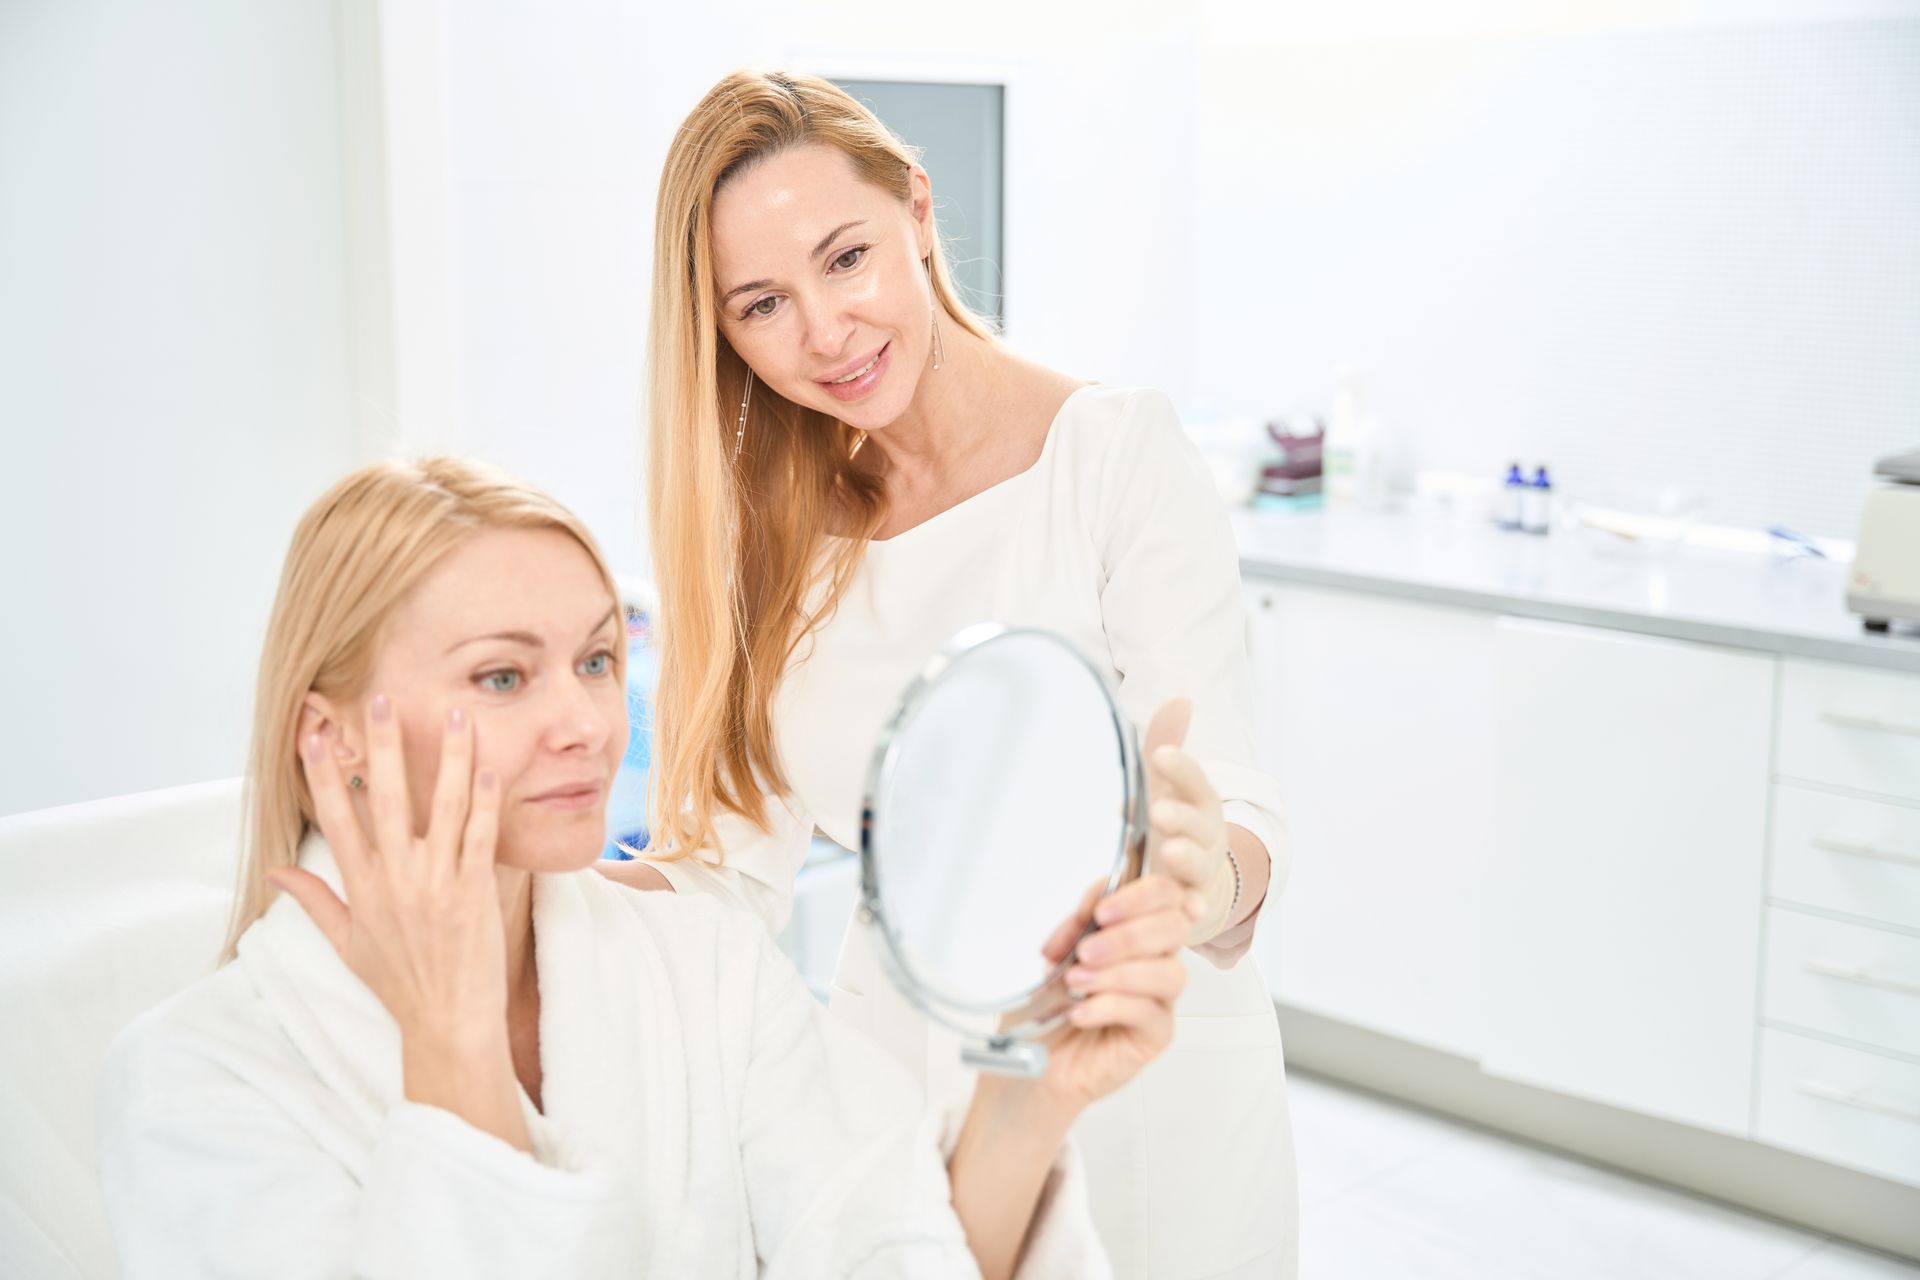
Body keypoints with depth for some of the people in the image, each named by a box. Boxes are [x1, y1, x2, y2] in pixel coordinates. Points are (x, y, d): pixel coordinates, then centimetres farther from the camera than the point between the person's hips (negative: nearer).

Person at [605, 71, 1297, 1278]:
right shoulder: (777, 520, 1)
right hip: (890, 1068, 4)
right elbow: (739, 859, -3)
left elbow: (1231, 803, -24)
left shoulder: (1119, 450, -15)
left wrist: (1211, 876, -47)